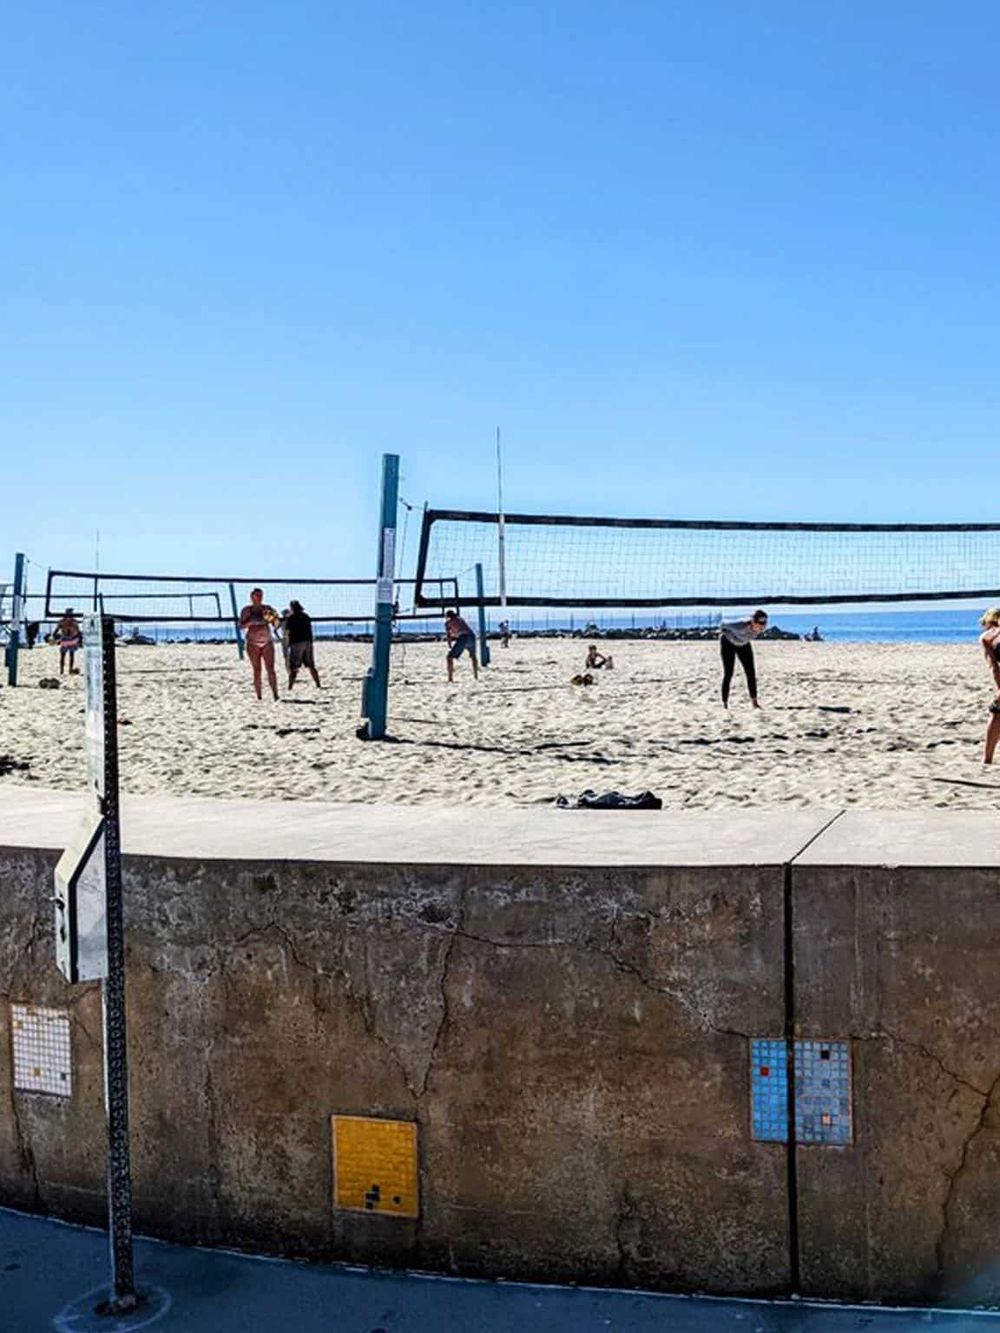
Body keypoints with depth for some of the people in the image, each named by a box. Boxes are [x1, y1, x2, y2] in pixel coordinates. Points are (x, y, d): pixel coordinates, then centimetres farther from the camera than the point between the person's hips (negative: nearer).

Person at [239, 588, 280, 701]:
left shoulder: (267, 608, 5)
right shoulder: (246, 610, 1)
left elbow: (276, 623, 5)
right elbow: (241, 626, -6)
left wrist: (274, 618, -16)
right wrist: (251, 622, -23)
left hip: (267, 643, 1)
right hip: (253, 644, -1)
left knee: (270, 669, -12)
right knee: (257, 671, -1)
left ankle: (275, 695, -19)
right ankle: (259, 697, 2)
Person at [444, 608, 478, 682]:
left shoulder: (448, 622, 13)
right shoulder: (460, 618, 31)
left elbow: (448, 635, 5)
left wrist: (450, 647, 10)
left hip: (463, 638, -6)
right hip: (471, 636, 6)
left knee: (449, 657, 2)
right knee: (473, 655, 32)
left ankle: (450, 679, -10)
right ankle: (476, 676, 34)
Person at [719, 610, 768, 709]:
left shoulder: (763, 627, -26)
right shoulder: (741, 626, -42)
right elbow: (723, 624, -24)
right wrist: (731, 636, -11)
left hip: (744, 644, 5)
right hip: (728, 643, -5)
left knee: (751, 672, -3)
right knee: (728, 673, -8)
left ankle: (754, 702, 3)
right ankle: (725, 704, 0)